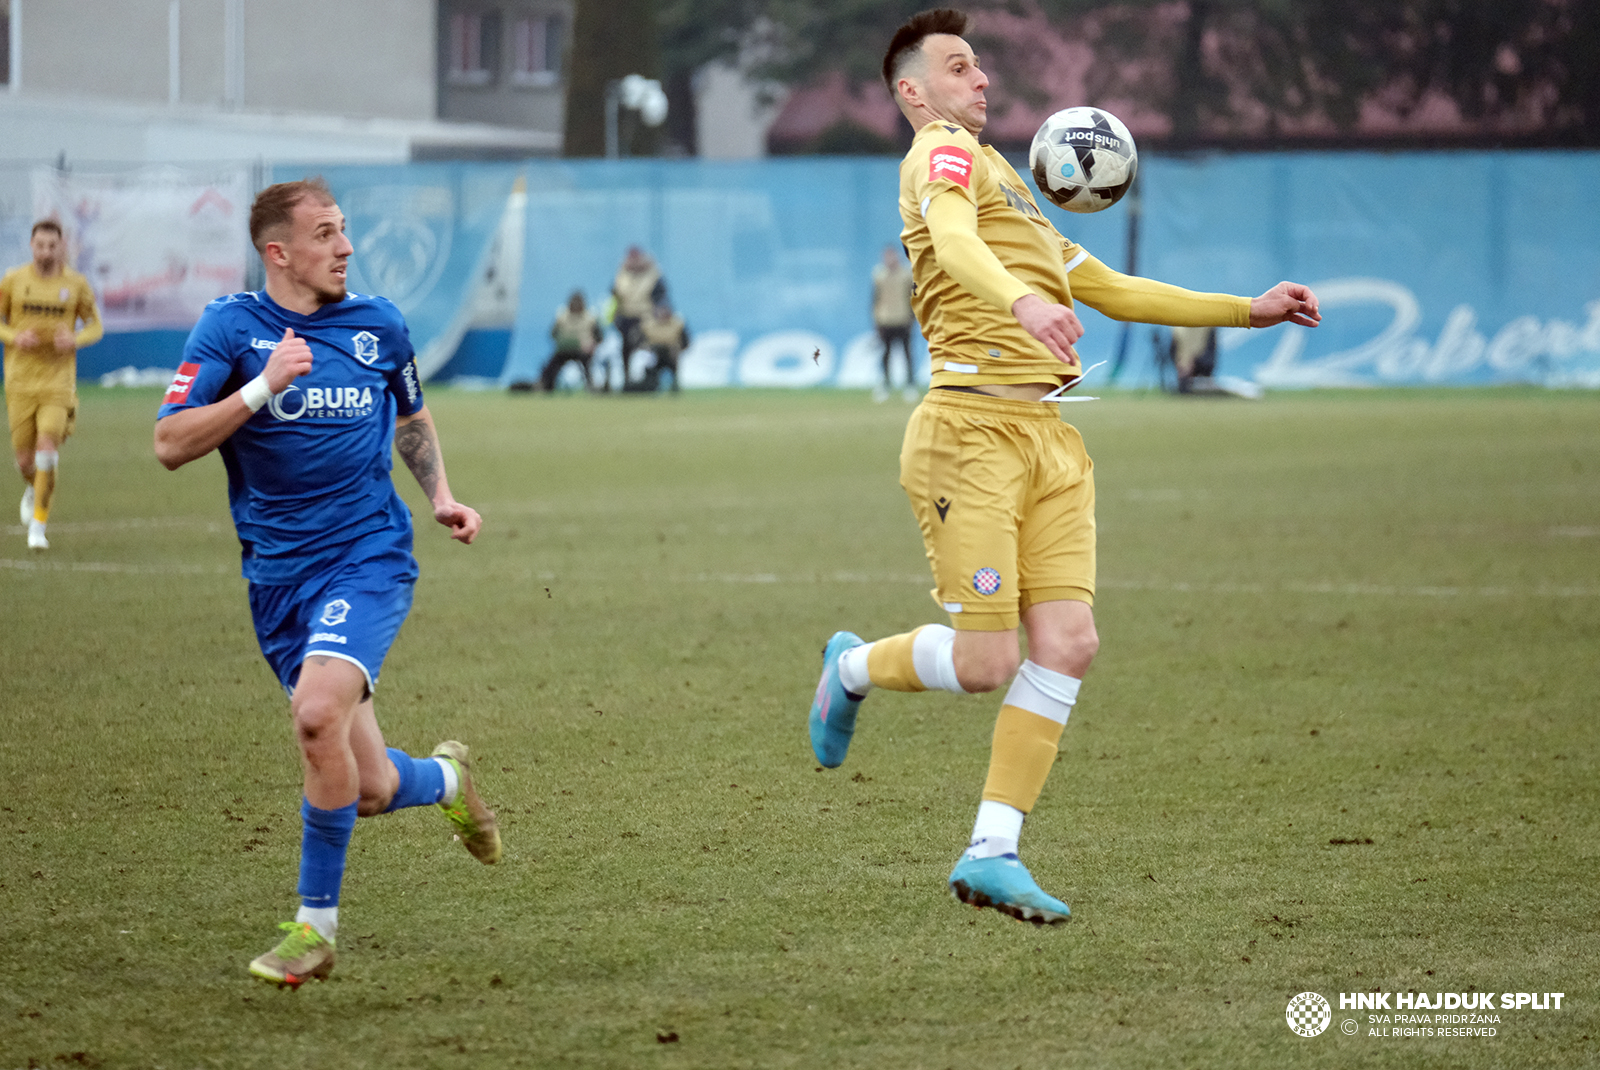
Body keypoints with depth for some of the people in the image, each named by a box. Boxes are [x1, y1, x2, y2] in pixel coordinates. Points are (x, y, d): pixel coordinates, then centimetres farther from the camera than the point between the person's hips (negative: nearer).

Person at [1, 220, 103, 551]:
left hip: (59, 379, -1)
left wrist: (75, 340, -14)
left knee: (47, 446, -18)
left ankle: (38, 524, -8)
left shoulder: (76, 284, 0)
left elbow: (95, 325, 8)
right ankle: (32, 487, 41)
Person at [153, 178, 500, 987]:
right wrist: (263, 387, -20)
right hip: (277, 577, 1)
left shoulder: (379, 325, 7)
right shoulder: (229, 327, -2)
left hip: (369, 557, 0)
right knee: (367, 791, 1)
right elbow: (170, 444, -11)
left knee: (318, 711, -29)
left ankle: (316, 925, -15)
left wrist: (439, 496, 11)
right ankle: (444, 778, 39)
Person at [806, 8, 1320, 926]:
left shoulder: (1003, 179, 29)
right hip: (973, 428, -8)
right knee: (987, 662, -10)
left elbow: (1110, 290, 33)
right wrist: (1024, 302, -43)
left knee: (1069, 642, -7)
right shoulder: (944, 153, 1)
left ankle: (991, 852, -2)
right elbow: (956, 243, -22)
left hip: (1049, 437, 8)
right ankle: (854, 666, 21)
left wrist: (1249, 310, 30)